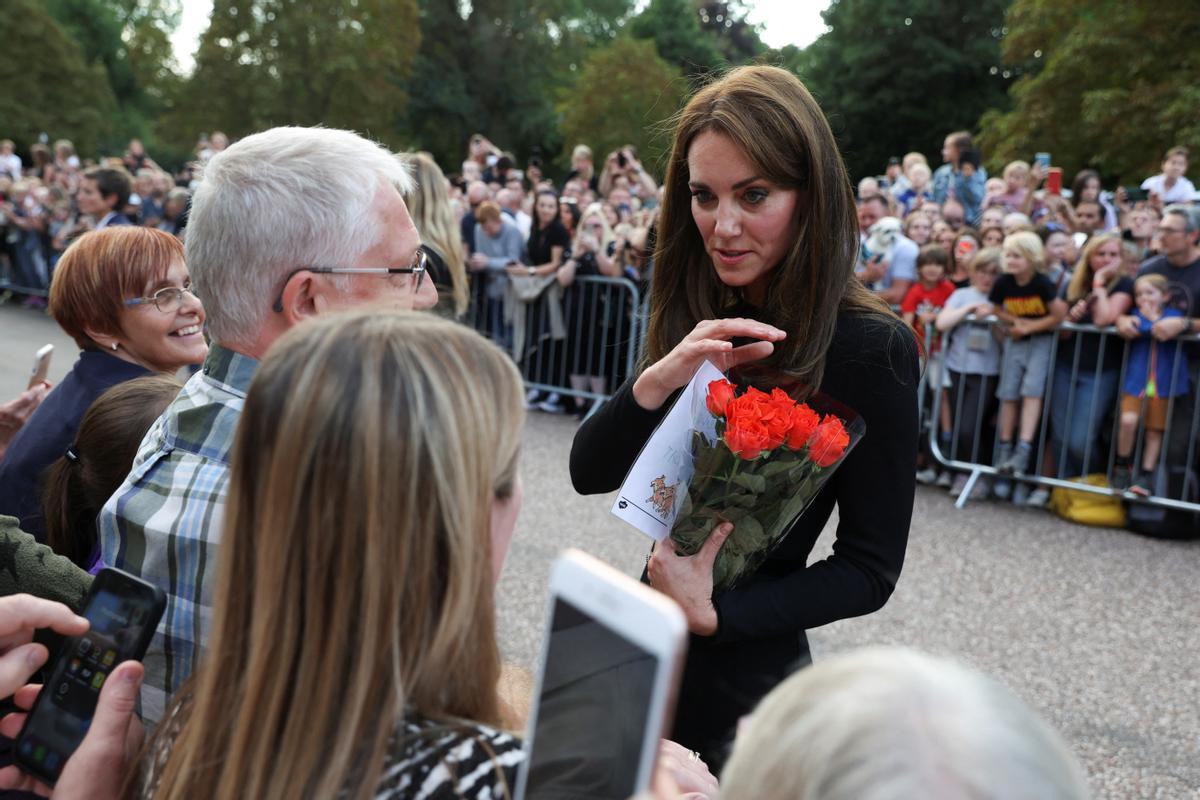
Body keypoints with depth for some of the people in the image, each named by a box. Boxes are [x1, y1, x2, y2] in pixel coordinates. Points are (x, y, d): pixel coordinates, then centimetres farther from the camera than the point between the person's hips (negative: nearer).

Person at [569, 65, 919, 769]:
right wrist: (656, 382, -24)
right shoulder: (702, 324, -2)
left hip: (744, 677, -6)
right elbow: (590, 472, -7)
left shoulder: (871, 346, -19)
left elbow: (870, 570, -15)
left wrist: (713, 614, -23)